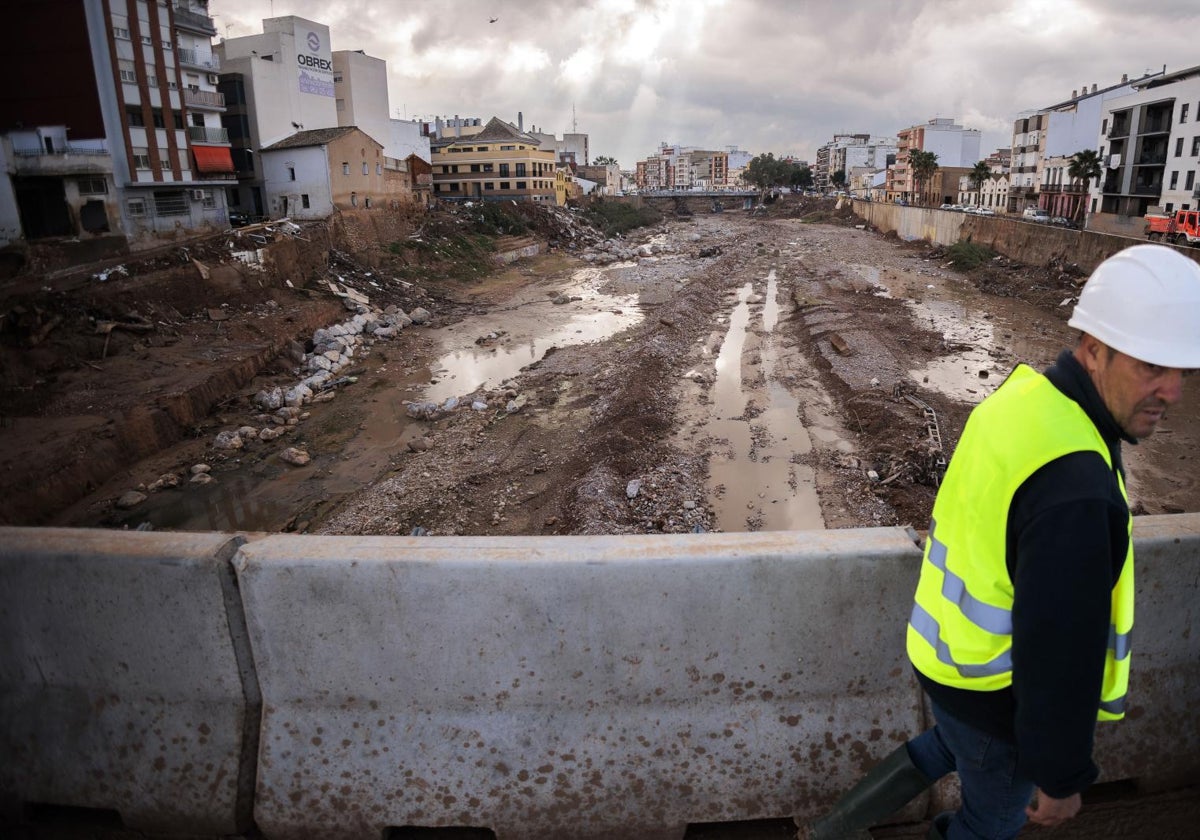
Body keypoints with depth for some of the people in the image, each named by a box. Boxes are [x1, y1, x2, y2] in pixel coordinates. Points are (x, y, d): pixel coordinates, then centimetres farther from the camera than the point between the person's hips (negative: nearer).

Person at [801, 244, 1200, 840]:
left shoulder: (1025, 394, -7)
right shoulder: (1074, 484, -36)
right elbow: (1061, 646, -29)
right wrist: (1060, 776, -15)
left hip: (950, 648, 8)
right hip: (997, 688, -8)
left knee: (958, 745, 35)